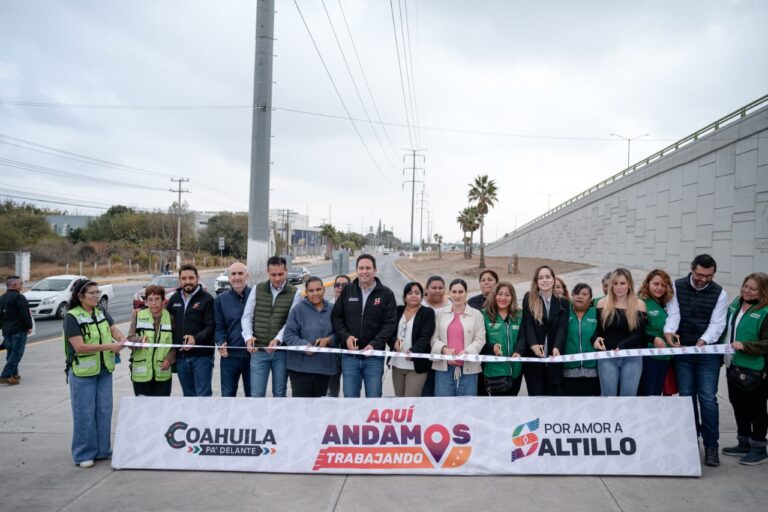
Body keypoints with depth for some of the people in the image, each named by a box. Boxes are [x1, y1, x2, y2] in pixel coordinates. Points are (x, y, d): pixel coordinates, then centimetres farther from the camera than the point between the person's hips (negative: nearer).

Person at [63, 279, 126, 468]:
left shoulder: (101, 313, 7)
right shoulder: (72, 317, -11)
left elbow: (115, 330, 6)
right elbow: (80, 347, -18)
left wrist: (121, 339, -18)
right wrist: (108, 346, -24)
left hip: (104, 370, 6)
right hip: (83, 373, -6)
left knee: (104, 411, 11)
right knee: (85, 414, 1)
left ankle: (103, 450, 23)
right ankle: (84, 455, 14)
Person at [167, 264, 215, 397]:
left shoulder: (206, 299, -6)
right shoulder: (174, 299, 12)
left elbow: (211, 326, -13)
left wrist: (196, 339, -27)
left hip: (201, 355, -6)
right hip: (181, 356, 6)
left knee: (203, 395, -3)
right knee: (188, 395, 16)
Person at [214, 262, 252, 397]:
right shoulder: (221, 300, 5)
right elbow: (219, 327, 4)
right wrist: (221, 344, -14)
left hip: (252, 354, -1)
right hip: (229, 355, 1)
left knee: (252, 394, 11)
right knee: (227, 394, 11)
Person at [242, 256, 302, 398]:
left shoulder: (295, 293, -1)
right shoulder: (257, 289, 5)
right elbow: (247, 316, 4)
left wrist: (278, 340, -23)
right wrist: (248, 337, -14)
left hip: (282, 351, -1)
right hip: (258, 350, 1)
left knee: (279, 393, 11)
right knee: (256, 394, 2)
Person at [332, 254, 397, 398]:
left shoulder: (386, 294, 0)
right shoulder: (347, 291, 7)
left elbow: (390, 324, -6)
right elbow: (336, 317, 7)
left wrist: (375, 344, -18)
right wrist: (345, 336, -10)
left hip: (374, 356, -2)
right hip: (350, 356, 2)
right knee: (350, 397, 7)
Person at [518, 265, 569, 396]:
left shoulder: (562, 303, 7)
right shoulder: (529, 299, 4)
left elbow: (562, 328, -4)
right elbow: (528, 325, -6)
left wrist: (557, 347, -21)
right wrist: (533, 344, -23)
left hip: (553, 357, 1)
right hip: (533, 357, -1)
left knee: (553, 392, 5)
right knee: (535, 393, 1)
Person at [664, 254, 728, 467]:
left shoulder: (719, 293, 0)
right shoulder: (677, 287, 0)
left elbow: (717, 323, -8)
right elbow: (673, 314, -8)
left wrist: (704, 340, -26)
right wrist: (669, 332, -29)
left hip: (708, 352, -1)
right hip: (682, 351, 1)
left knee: (707, 399, -4)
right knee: (686, 397, 9)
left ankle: (711, 446, 8)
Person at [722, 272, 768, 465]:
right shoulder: (735, 304, 8)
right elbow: (727, 329, 18)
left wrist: (744, 346, -26)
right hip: (734, 366, 8)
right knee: (738, 406, 17)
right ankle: (744, 443, 32)